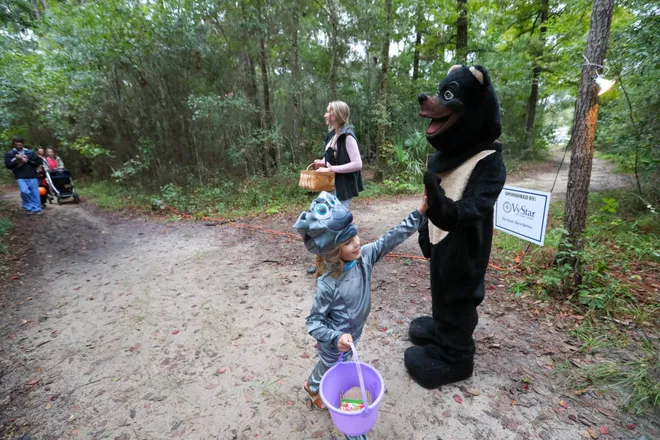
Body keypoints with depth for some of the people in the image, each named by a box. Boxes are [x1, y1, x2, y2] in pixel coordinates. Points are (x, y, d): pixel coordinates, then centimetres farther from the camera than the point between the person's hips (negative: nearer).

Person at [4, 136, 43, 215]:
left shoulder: (30, 152, 10)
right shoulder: (10, 153, 7)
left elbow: (39, 162, 6)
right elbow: (8, 165, 2)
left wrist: (28, 161, -7)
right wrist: (16, 160, -11)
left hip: (32, 176, 1)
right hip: (20, 177, -1)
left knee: (35, 193, 2)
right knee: (24, 191, -21)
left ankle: (37, 209, 12)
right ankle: (29, 208, -3)